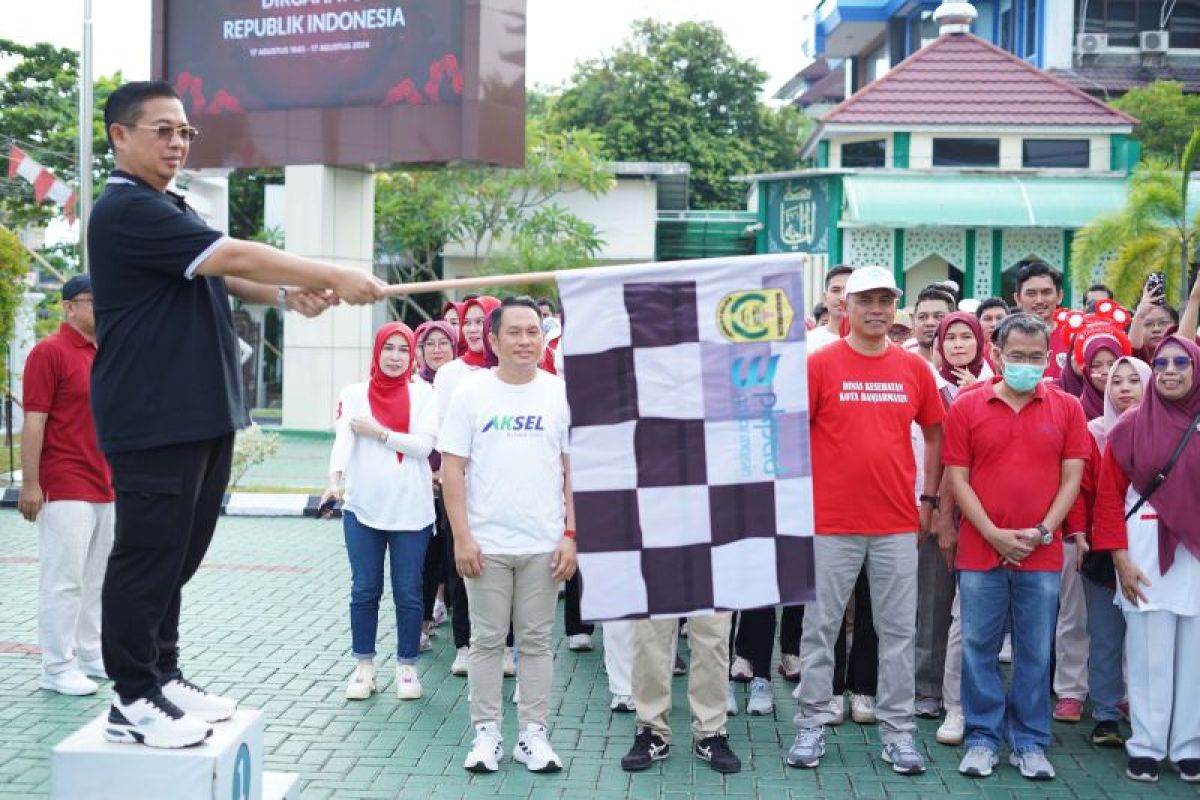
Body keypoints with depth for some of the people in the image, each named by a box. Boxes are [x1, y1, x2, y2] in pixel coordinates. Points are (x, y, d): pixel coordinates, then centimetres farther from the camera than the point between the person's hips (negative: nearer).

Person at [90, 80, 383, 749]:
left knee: (180, 553, 15)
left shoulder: (171, 209, 19)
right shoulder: (127, 211, -15)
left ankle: (163, 675, 25)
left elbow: (219, 275, 18)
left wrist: (287, 294, -2)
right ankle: (133, 699, 6)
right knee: (149, 554, -3)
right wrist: (335, 279, -17)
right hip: (154, 419, -10)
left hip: (204, 413, 10)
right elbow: (235, 256, -20)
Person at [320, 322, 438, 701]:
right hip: (362, 507, 1)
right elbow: (343, 439, -10)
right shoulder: (354, 394, 5)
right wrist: (335, 478, -27)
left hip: (410, 510, -1)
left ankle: (407, 666, 17)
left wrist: (378, 432, -11)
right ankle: (364, 666, 18)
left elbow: (424, 444, -8)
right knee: (364, 590, 6)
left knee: (408, 592, 4)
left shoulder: (423, 394, 4)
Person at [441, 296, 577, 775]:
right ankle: (486, 732, 16)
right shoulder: (471, 393, -1)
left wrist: (571, 535, -2)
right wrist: (462, 536, -8)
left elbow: (575, 469, 4)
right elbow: (453, 468, -2)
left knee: (536, 641, 8)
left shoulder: (561, 394, 2)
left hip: (543, 545, 1)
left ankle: (533, 733, 16)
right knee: (487, 640, 7)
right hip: (486, 543, -1)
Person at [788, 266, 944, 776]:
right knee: (820, 628, 5)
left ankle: (898, 731, 16)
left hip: (898, 523, 3)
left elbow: (934, 435, 15)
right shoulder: (820, 364, -3)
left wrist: (929, 499, 9)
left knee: (898, 631, 7)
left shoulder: (914, 367, 6)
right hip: (831, 522, -2)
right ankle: (811, 725, 15)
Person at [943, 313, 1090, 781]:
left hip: (1042, 555, 1)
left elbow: (1072, 478, 3)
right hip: (980, 551, -1)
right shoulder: (967, 407, 0)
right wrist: (993, 533, -10)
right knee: (979, 649, 5)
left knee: (1035, 652, 7)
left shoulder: (1067, 408, 4)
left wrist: (1042, 531, -9)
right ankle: (982, 739, 17)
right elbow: (957, 479, -2)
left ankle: (1030, 743, 19)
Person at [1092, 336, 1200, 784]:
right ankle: (1146, 746, 12)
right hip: (1148, 551, -1)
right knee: (1149, 653, 2)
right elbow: (1109, 494, 0)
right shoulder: (1131, 425, 0)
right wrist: (1120, 558, -6)